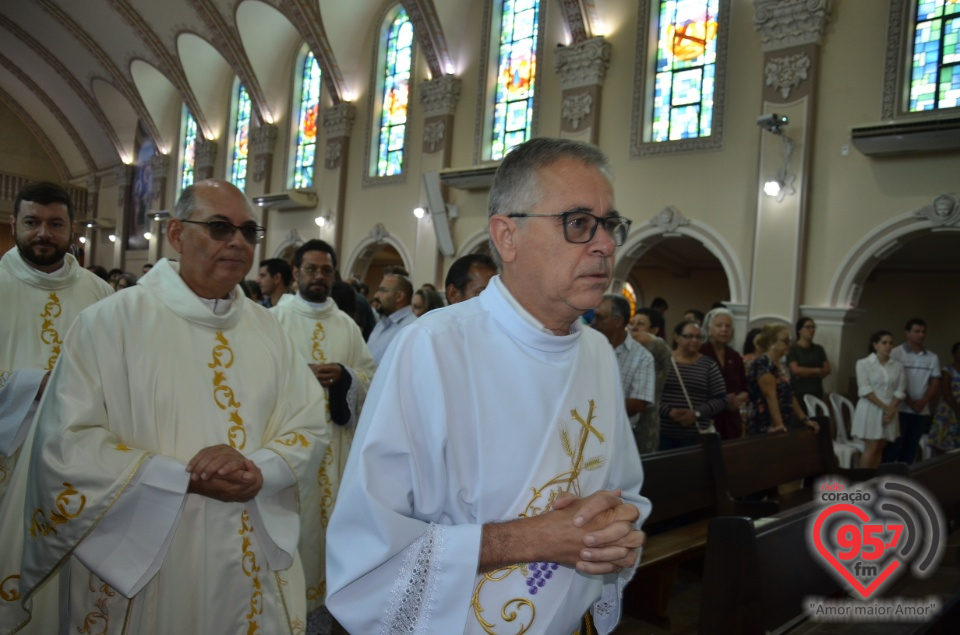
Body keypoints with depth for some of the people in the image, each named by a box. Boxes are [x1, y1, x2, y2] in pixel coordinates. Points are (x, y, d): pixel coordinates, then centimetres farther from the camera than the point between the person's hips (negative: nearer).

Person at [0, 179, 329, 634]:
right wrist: (187, 478, -19)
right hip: (137, 574, -3)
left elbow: (310, 426, 2)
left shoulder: (266, 329, 4)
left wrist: (258, 473, -17)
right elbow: (66, 445, -14)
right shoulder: (112, 321, -9)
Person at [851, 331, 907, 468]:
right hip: (870, 409, -4)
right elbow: (865, 390, -11)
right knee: (872, 447, -6)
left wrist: (891, 410, -11)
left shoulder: (898, 366, 6)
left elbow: (900, 391, 3)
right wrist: (884, 407, -15)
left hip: (889, 411, 4)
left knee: (880, 448, 7)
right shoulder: (863, 363, -5)